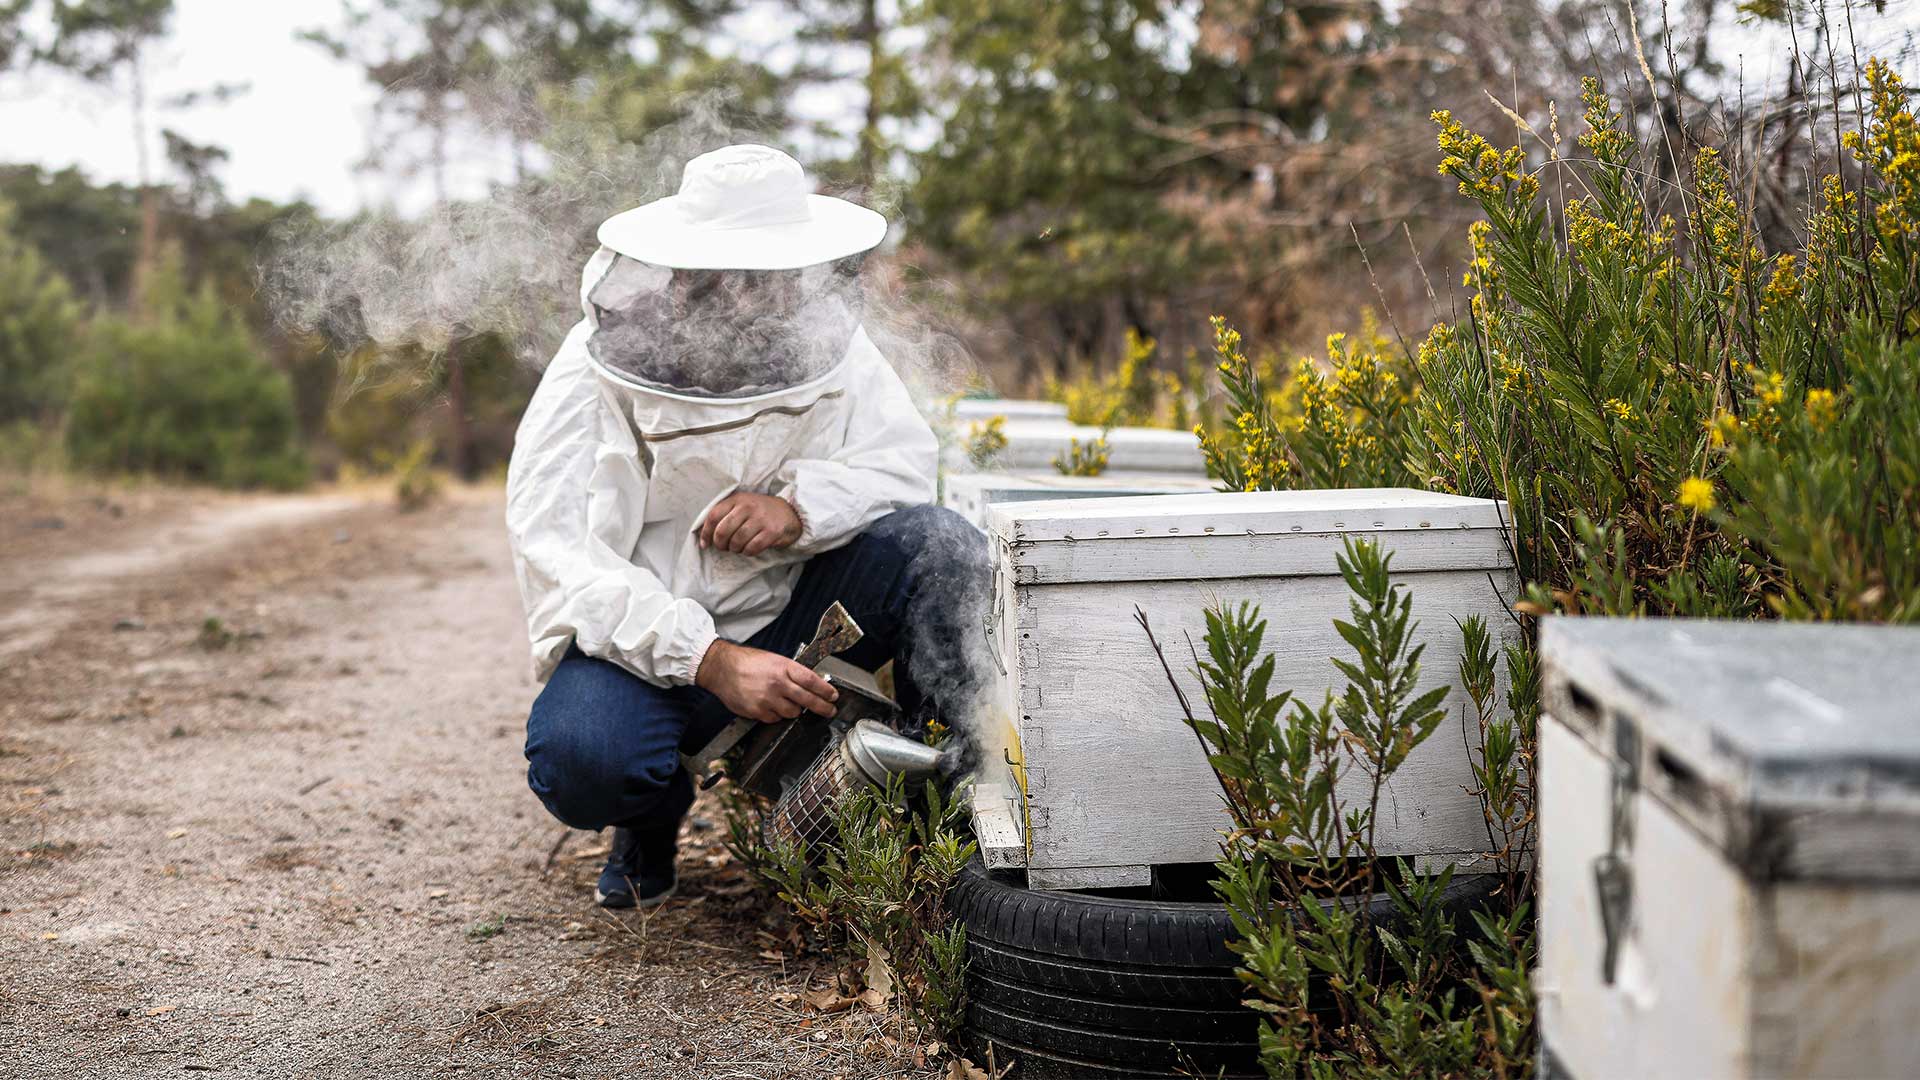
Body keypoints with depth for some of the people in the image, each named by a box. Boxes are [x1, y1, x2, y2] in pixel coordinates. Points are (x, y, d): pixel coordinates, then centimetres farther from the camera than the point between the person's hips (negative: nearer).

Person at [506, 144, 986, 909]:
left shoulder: (822, 339, -1)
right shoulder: (596, 374, -14)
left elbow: (905, 461, -2)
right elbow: (557, 558, -22)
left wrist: (799, 507, -25)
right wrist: (711, 662, -35)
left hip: (791, 617, 3)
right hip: (648, 643, -2)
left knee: (937, 547, -22)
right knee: (579, 758, -34)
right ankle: (653, 815, 5)